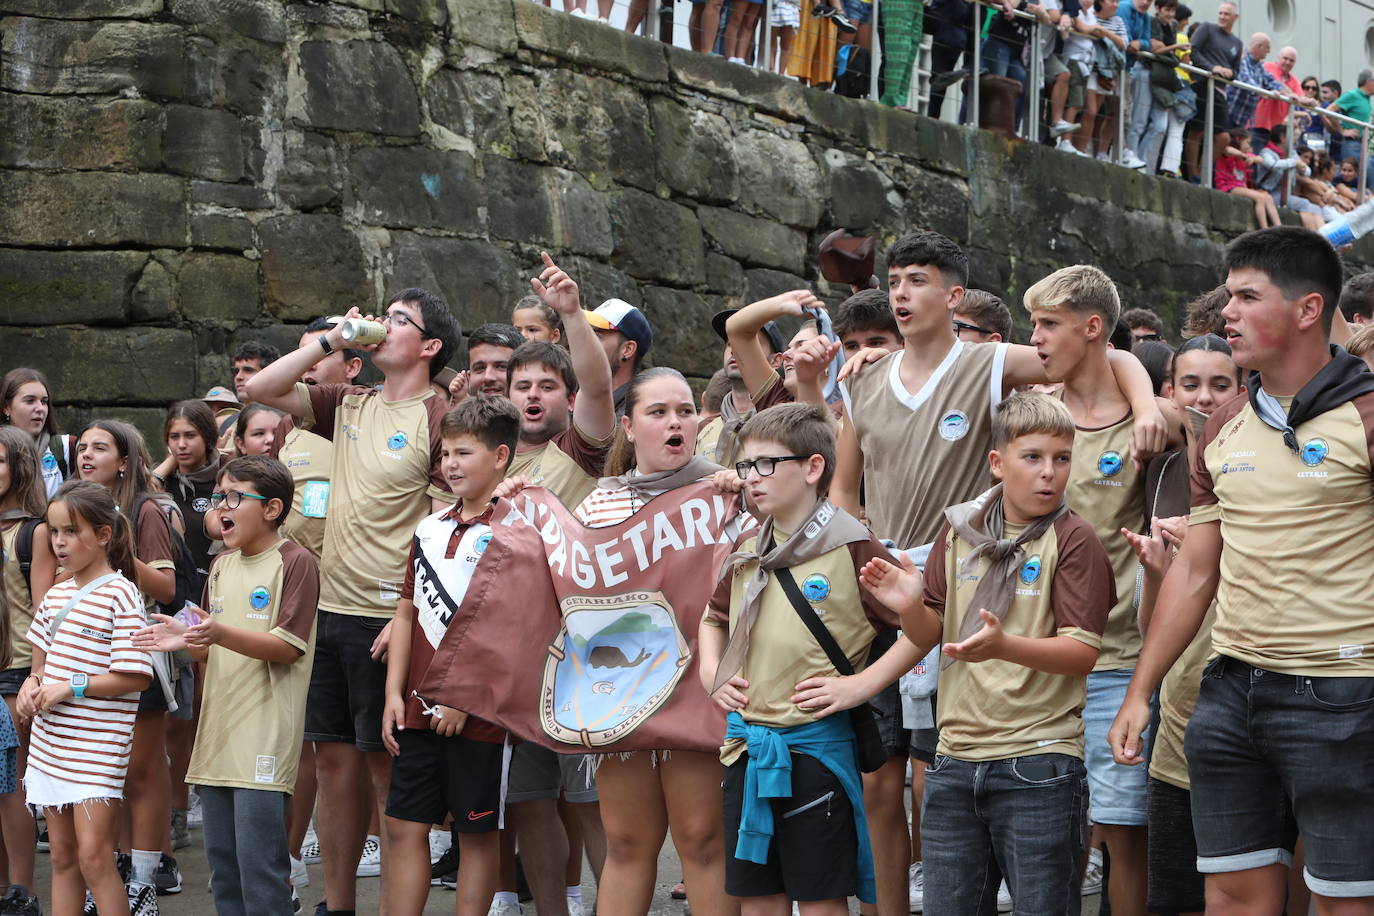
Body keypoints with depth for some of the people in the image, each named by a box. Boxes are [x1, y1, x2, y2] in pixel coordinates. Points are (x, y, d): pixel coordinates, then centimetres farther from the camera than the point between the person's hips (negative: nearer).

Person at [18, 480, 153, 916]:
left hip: (96, 745, -7)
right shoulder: (56, 595, 11)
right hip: (50, 744, 7)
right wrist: (32, 684, -1)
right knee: (63, 856, 11)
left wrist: (71, 687, -18)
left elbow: (135, 677, -14)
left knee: (93, 855, -11)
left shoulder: (120, 594, -11)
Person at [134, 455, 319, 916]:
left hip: (264, 735, -8)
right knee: (221, 860, 11)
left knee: (259, 861, -9)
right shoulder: (222, 566, 17)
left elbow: (287, 648, -14)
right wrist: (186, 640, -1)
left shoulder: (295, 562, -8)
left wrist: (220, 634, -26)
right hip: (218, 734, 8)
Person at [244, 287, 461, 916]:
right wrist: (332, 340, 4)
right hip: (332, 606, 7)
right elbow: (259, 390, 10)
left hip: (387, 620, -7)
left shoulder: (437, 418, -8)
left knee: (385, 762, -2)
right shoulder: (348, 406, 13)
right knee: (333, 758, 11)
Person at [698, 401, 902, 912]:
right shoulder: (747, 551, 10)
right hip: (747, 743, 6)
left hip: (817, 741, -6)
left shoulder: (851, 548, -9)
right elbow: (714, 619, 28)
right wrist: (711, 673, 11)